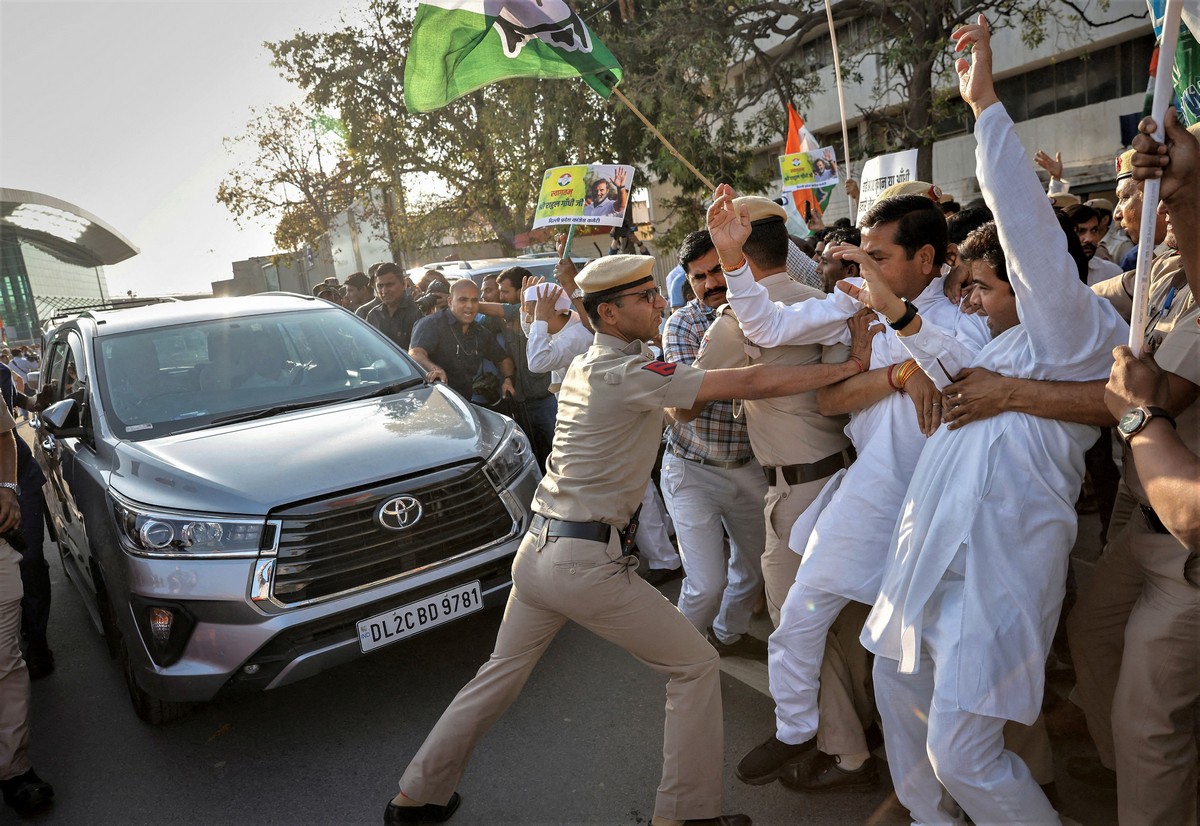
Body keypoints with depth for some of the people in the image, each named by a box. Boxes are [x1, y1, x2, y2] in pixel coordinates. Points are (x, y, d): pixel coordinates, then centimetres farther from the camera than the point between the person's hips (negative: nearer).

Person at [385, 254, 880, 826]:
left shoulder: (583, 366, 12)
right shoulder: (630, 372, -15)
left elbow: (679, 401, 21)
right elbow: (752, 383, -18)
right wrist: (853, 366, -11)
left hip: (536, 549, 9)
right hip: (586, 563, -9)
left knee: (502, 673, 23)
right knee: (696, 666, 7)